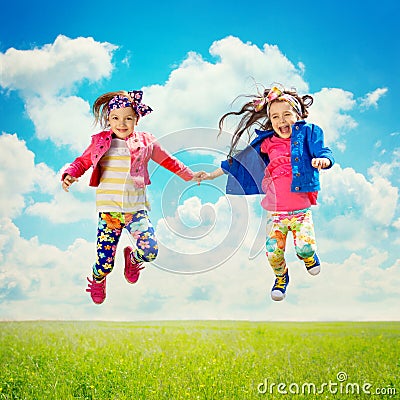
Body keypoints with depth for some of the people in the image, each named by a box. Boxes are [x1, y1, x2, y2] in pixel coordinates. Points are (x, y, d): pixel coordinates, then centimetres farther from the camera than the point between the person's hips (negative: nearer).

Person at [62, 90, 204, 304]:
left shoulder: (145, 142, 7)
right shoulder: (100, 142, 6)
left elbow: (168, 161, 18)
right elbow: (81, 162, 12)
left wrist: (190, 175, 23)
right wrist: (69, 175, -8)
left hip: (136, 208, 1)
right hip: (108, 210, -1)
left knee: (150, 250, -18)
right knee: (105, 261, -4)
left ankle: (132, 258, 22)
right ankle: (97, 282, 36)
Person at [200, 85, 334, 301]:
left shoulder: (307, 133, 3)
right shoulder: (266, 143, 8)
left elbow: (322, 152, -9)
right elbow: (239, 160, 16)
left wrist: (323, 159, -34)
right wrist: (212, 174, 19)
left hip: (301, 209, -2)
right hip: (275, 211, 2)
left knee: (305, 245, -16)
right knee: (274, 250, -4)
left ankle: (307, 256, 24)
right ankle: (281, 277, 30)